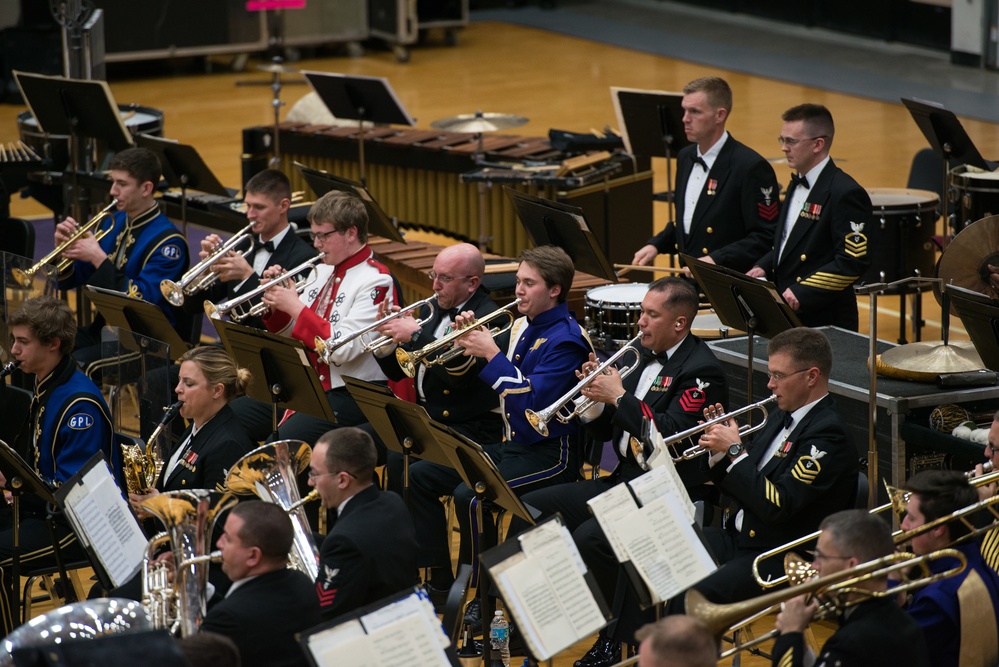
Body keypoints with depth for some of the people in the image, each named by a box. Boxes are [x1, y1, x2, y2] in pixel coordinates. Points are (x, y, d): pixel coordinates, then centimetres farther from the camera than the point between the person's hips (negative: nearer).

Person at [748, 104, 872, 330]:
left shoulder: (846, 194, -16)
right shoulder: (797, 185, 14)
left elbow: (853, 261, -21)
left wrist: (802, 293, -24)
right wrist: (763, 268, 5)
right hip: (787, 316, 8)